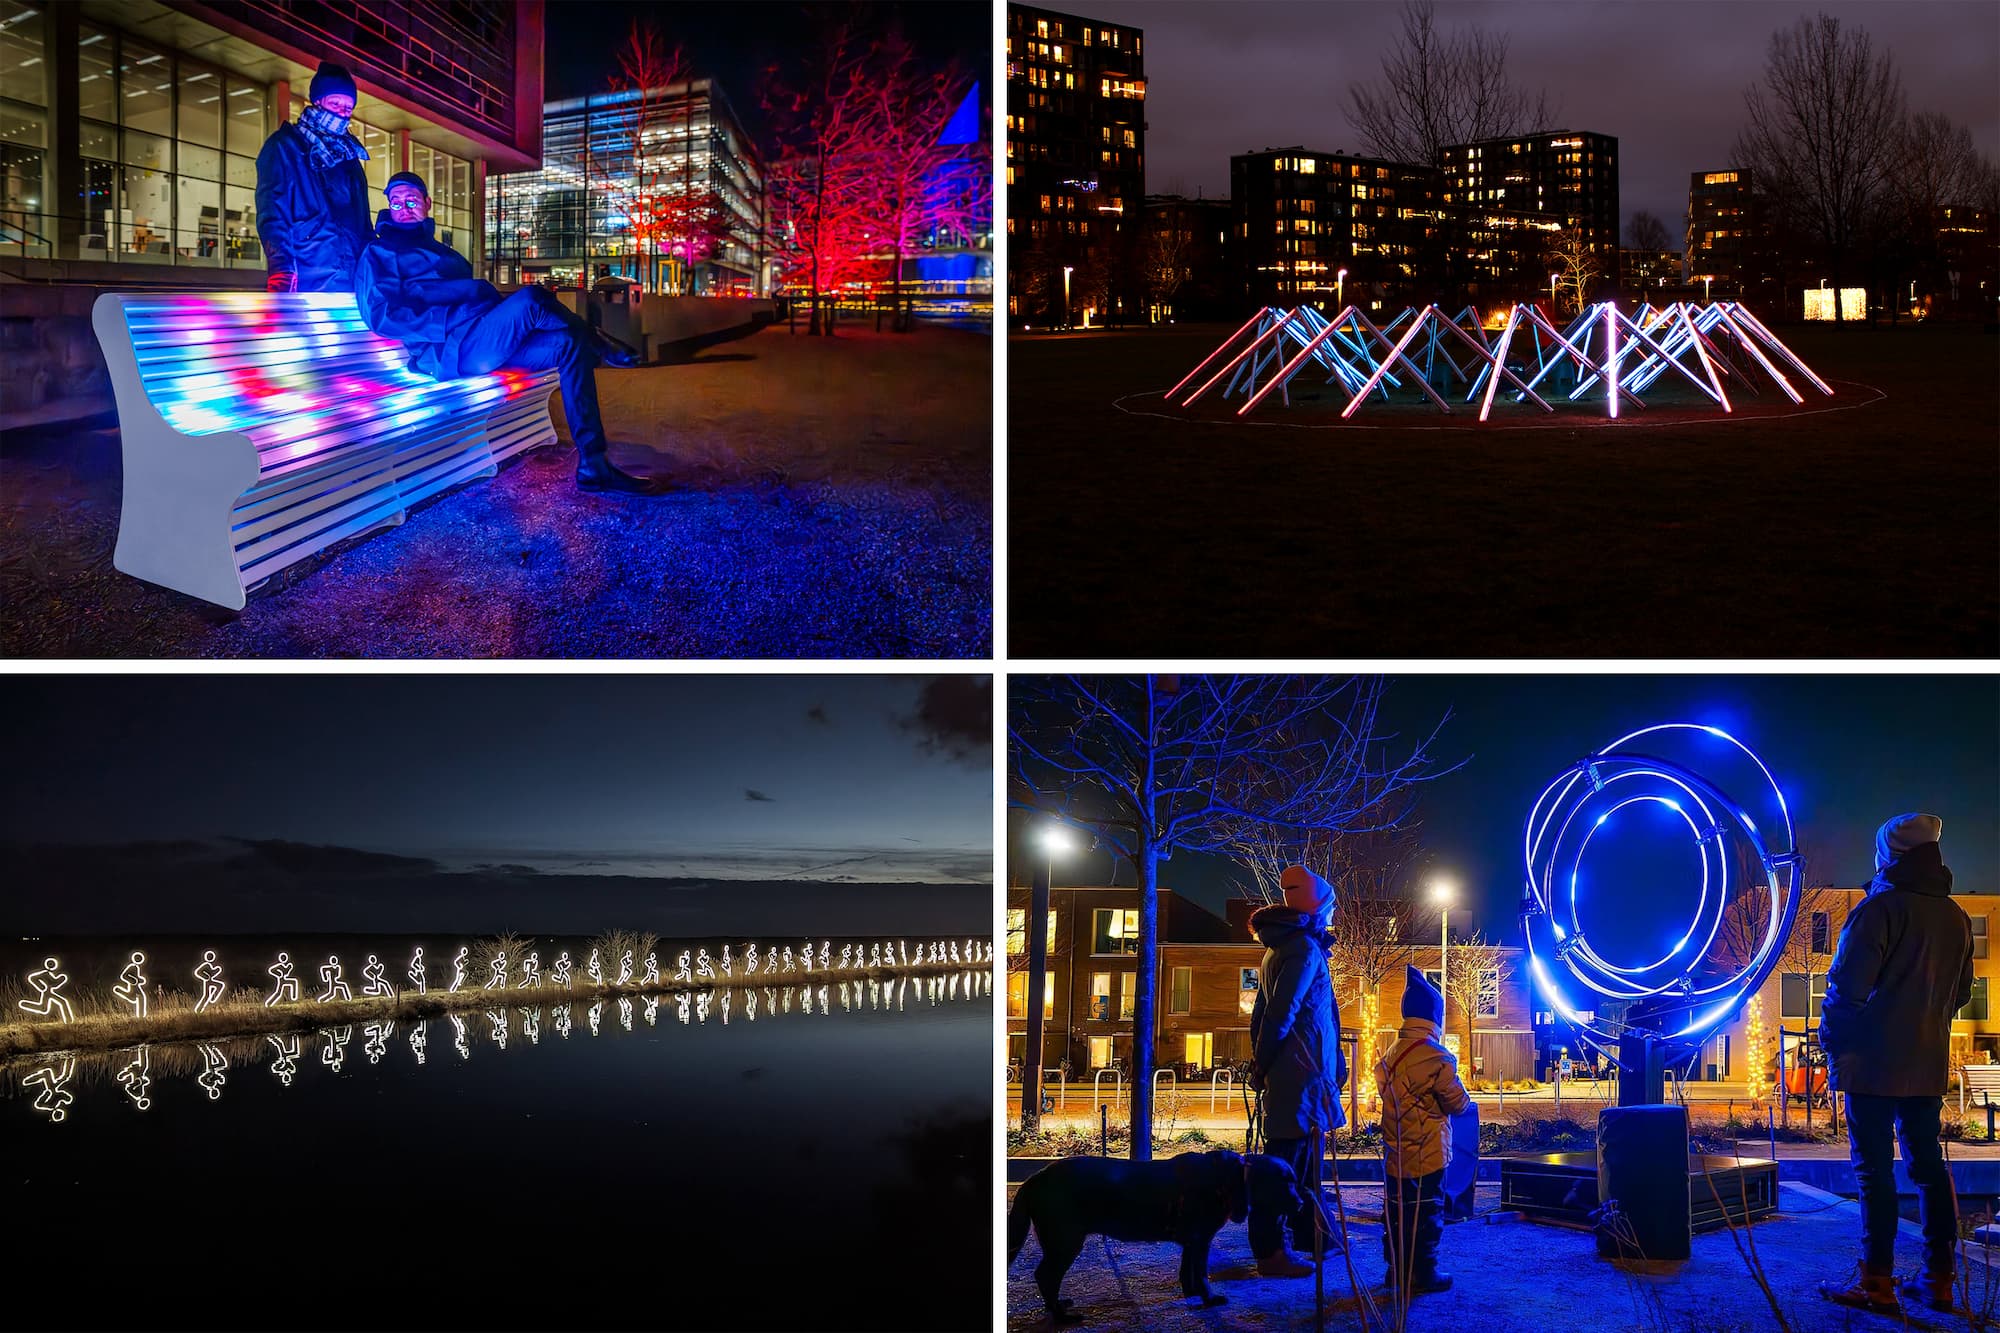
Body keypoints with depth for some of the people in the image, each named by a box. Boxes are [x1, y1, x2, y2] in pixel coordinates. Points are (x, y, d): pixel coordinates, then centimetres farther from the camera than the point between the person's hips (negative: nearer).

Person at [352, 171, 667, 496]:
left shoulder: (442, 252, 30)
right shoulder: (379, 253, 6)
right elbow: (381, 315, -9)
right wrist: (448, 325, -17)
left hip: (485, 341, 8)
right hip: (452, 350, -8)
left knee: (568, 344, -10)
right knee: (530, 300, -29)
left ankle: (593, 466, -16)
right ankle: (600, 350, -1)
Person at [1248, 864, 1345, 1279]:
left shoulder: (1278, 948, 18)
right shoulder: (1305, 948, -13)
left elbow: (1261, 1010, 20)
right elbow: (1282, 1011, -20)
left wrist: (1260, 1060, 20)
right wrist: (1264, 1060, -11)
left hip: (1284, 1070, 10)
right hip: (1301, 1071, -10)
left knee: (1305, 1151, 19)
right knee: (1286, 1155, -8)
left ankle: (1308, 1232, 30)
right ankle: (1270, 1251, -8)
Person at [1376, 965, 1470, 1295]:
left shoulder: (1389, 1055, 3)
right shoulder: (1438, 1059, -17)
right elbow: (1459, 1104, -10)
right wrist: (1461, 1098, 12)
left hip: (1394, 1153, 6)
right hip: (1427, 1154, -6)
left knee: (1396, 1209, 14)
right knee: (1425, 1212, 2)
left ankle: (1396, 1268, 22)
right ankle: (1422, 1274, 7)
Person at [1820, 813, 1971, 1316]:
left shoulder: (1880, 908, -12)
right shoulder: (1956, 918, 11)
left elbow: (1848, 984, -15)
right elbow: (1961, 992, 20)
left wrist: (1833, 1039, -2)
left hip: (1875, 1062, -7)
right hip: (1929, 1065, 7)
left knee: (1874, 1167, -5)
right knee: (1927, 1165, 11)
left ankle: (1876, 1283, -6)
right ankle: (1937, 1280, 12)